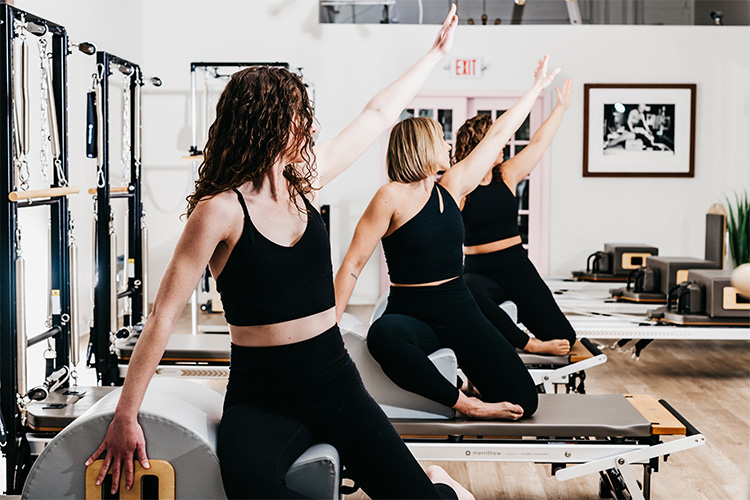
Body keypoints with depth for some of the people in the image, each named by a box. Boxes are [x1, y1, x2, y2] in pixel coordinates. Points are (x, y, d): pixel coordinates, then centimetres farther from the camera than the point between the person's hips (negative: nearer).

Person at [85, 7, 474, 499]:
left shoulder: (303, 180, 6)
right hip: (260, 397, -4)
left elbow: (379, 112, 18)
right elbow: (165, 313, -13)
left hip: (333, 381, 5)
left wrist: (437, 52, 28)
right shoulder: (221, 210, -12)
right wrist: (126, 416, -15)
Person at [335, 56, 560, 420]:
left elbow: (497, 134, 18)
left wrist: (537, 88, 26)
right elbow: (353, 265, -12)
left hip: (459, 309, 5)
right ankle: (462, 403, -28)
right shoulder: (392, 197, -8)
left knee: (522, 401, -12)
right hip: (410, 313, -5)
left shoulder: (452, 187, 10)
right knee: (383, 336, -44)